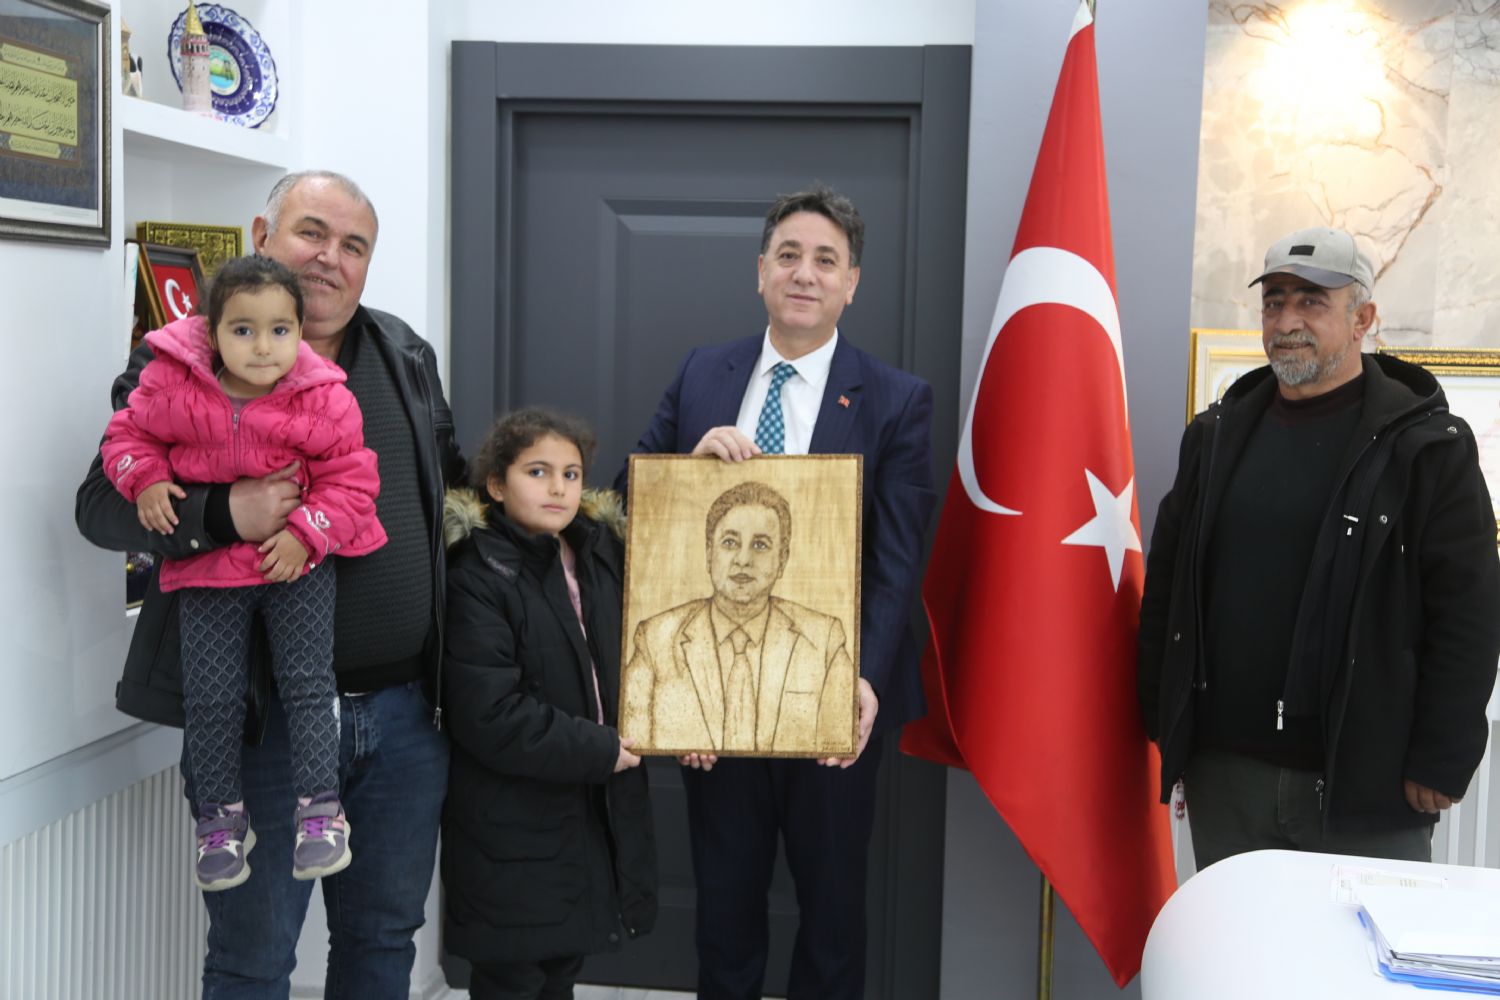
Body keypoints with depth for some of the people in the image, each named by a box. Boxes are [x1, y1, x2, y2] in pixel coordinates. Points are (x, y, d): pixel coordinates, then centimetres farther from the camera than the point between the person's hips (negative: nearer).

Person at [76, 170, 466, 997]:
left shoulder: (406, 354, 11)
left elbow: (450, 472, 26)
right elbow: (102, 504, -11)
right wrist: (224, 514, -26)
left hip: (406, 711, 5)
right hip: (263, 718, -4)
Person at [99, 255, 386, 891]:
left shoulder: (324, 401, -15)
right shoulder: (171, 385, -11)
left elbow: (350, 479, -9)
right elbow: (129, 434, 6)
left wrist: (305, 533, -19)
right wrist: (146, 479, -13)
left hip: (296, 564, -1)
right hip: (208, 566, 2)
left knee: (307, 683, -3)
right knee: (210, 696, 5)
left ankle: (320, 807, 9)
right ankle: (221, 816, 23)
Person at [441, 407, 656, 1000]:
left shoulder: (603, 553, 7)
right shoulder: (478, 577, -14)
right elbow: (490, 717, -21)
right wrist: (597, 750, -15)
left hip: (602, 815, 6)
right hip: (515, 833, -6)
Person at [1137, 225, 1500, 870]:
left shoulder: (1426, 447, -5)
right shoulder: (1217, 434, 9)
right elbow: (1165, 583, 13)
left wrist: (1441, 764, -11)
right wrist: (1162, 720, 9)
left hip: (1365, 787, -4)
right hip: (1223, 774, 4)